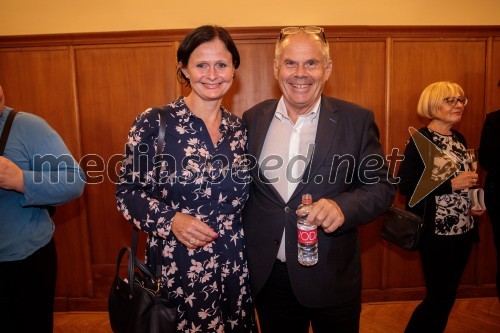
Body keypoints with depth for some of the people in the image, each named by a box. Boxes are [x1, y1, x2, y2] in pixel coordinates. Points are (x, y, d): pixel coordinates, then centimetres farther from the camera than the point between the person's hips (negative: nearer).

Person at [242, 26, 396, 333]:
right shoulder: (253, 119, -1)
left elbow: (381, 186, -5)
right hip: (268, 276, 2)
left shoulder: (357, 120, -7)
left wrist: (343, 206, -25)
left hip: (332, 278, -1)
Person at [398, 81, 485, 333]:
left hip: (464, 230, 7)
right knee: (439, 297, 1)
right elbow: (405, 185, -20)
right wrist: (451, 184, -23)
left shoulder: (459, 139, 10)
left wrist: (473, 203, 2)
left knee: (447, 296, 16)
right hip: (437, 233, -7)